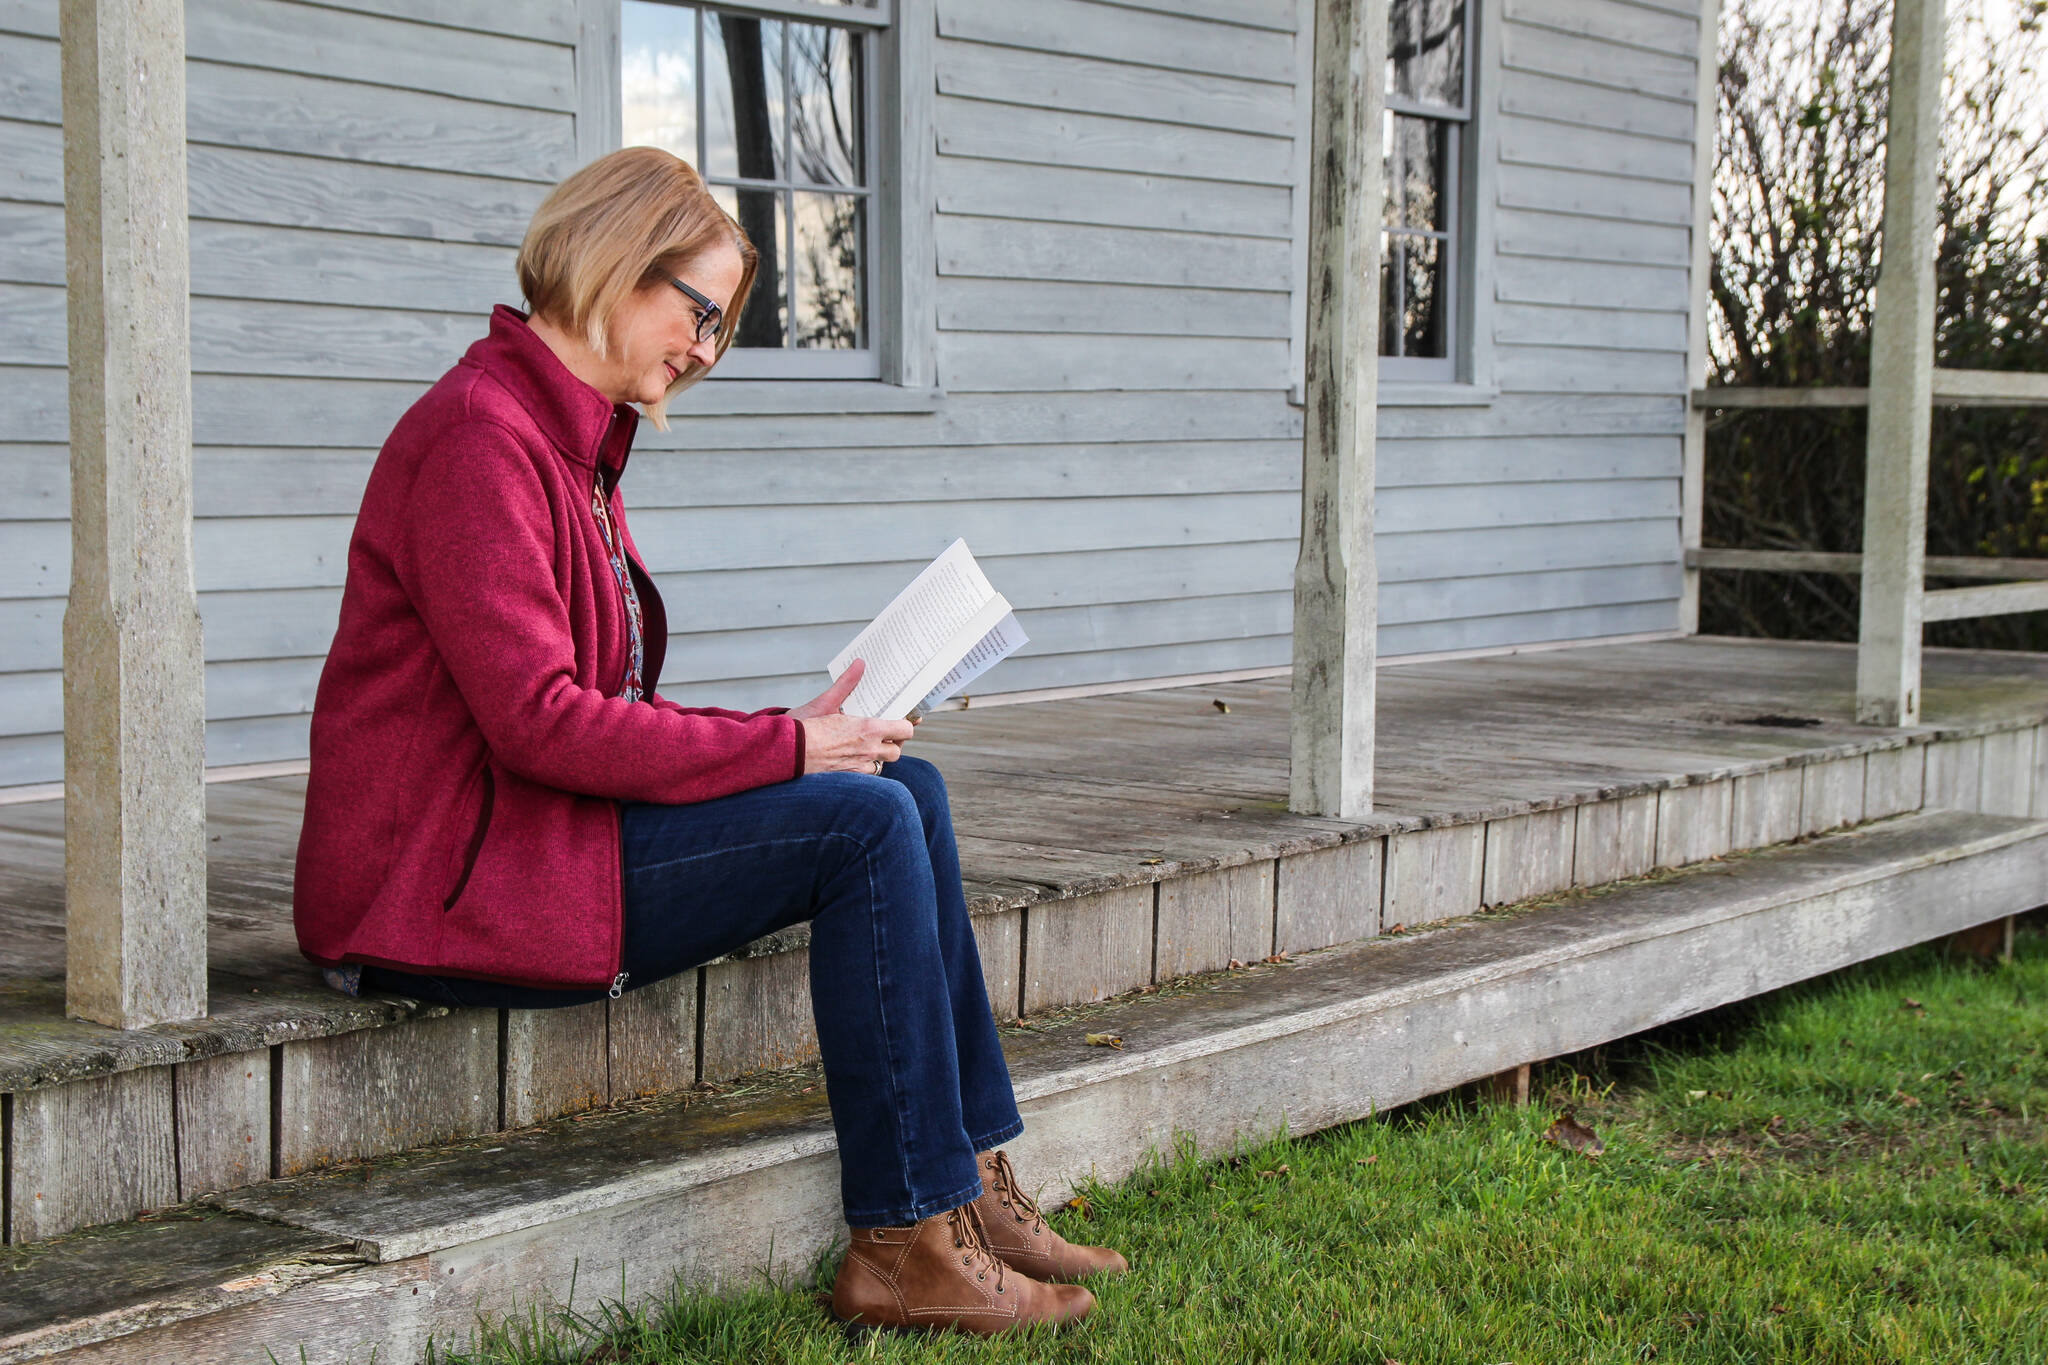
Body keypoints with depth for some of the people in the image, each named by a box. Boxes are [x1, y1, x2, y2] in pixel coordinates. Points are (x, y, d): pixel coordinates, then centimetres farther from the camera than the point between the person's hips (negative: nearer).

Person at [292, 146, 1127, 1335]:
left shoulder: (579, 440, 17)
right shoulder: (480, 435, -15)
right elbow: (539, 721, -23)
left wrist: (790, 734, 0)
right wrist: (784, 747, -18)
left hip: (544, 828, 10)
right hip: (456, 877, -10)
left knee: (905, 789, 0)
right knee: (867, 823, -18)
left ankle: (971, 1181, 1)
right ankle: (905, 1242, -12)